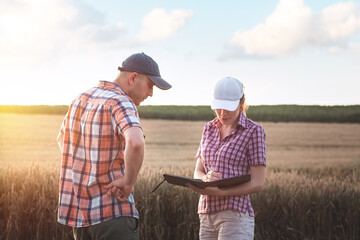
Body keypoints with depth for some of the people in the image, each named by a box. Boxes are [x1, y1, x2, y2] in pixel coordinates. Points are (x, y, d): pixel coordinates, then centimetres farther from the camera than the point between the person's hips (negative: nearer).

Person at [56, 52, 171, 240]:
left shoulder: (82, 99, 12)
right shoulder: (121, 103, -16)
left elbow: (62, 138, 28)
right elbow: (135, 142, -36)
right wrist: (129, 181, -21)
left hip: (79, 209, 9)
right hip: (112, 210, -9)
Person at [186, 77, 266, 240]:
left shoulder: (253, 131, -5)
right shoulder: (209, 129, 13)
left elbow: (257, 183, -9)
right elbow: (198, 172, 13)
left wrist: (220, 193, -21)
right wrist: (206, 178, -12)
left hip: (235, 216, -6)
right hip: (206, 216, 6)